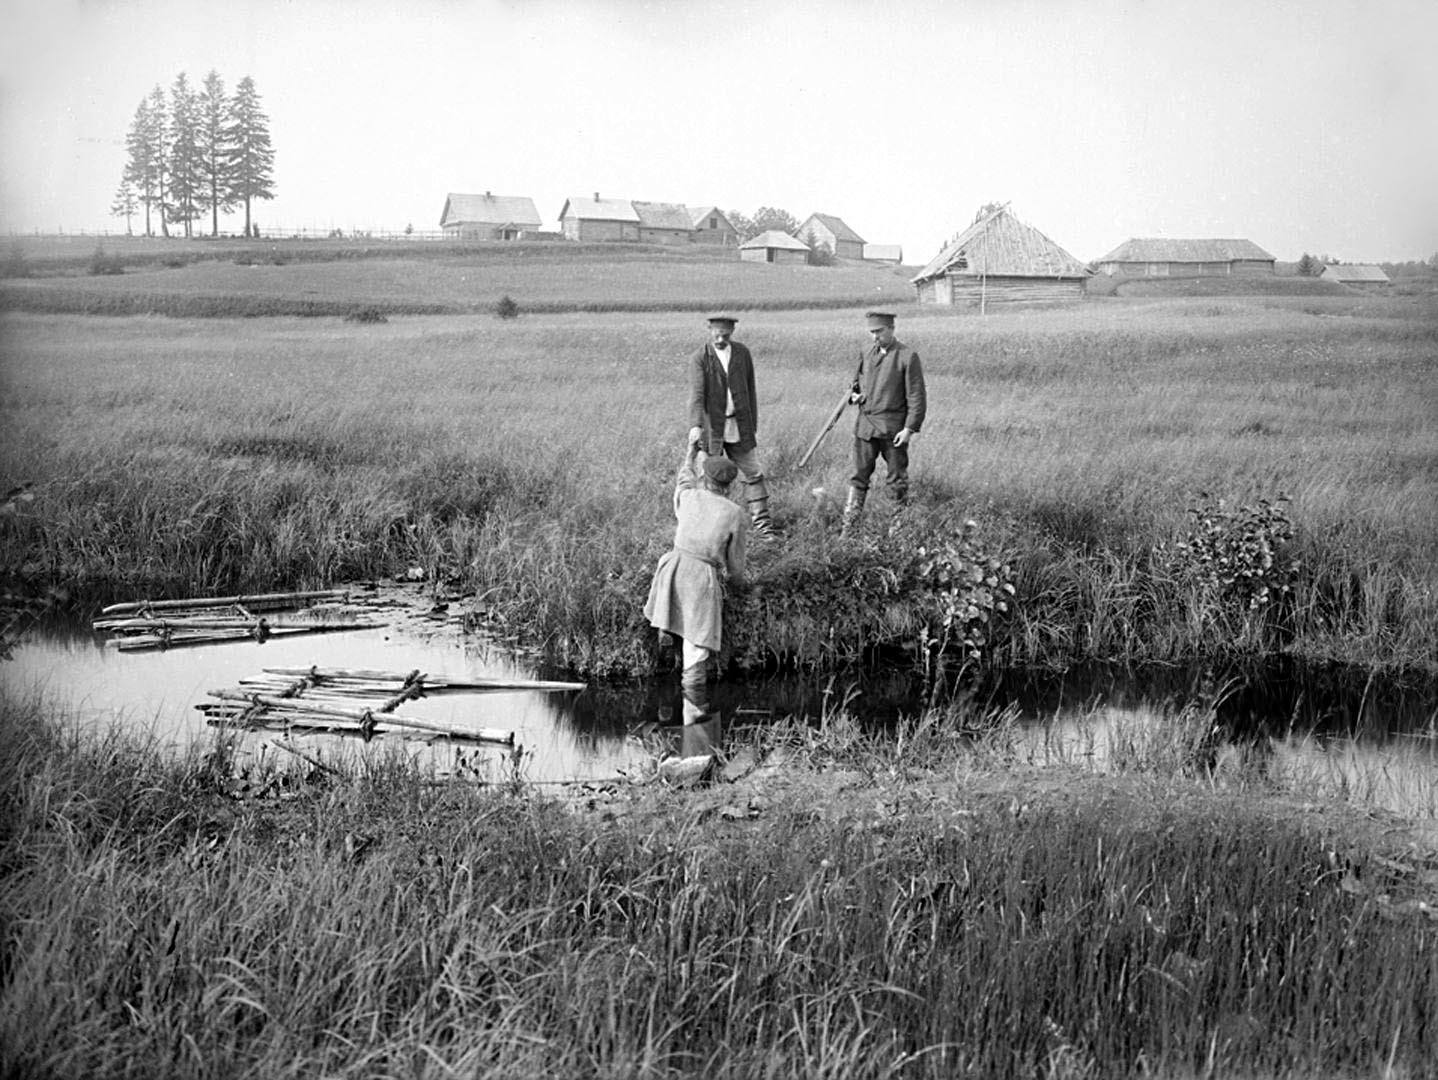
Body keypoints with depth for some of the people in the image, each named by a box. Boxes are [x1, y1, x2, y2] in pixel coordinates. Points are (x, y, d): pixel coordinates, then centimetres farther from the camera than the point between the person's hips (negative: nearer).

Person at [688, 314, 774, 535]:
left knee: (753, 474, 5)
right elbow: (696, 394, -20)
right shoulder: (700, 359, -8)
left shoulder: (742, 353, 4)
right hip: (711, 427, -3)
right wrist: (695, 425, -35)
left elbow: (750, 392, 10)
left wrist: (754, 427, 10)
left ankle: (761, 523, 12)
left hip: (739, 426, 3)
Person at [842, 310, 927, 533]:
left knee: (897, 477, 6)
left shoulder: (908, 357, -7)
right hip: (865, 425, 4)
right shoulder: (866, 354, 10)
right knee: (859, 475, 2)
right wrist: (854, 395, 1)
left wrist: (910, 428, -13)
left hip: (893, 428, -4)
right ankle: (849, 523, 4)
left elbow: (917, 397, -8)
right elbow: (857, 382, 25)